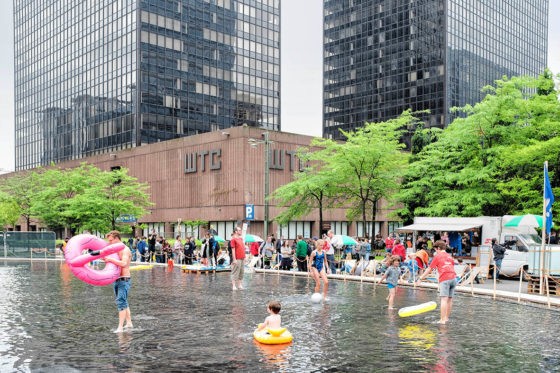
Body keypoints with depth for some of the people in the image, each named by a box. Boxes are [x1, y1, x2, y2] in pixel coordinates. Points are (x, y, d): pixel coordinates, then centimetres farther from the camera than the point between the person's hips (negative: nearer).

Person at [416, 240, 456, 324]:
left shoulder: (437, 256, 6)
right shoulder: (449, 256, 21)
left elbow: (429, 269, 8)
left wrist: (420, 278, 14)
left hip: (444, 279, -6)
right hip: (453, 278, 6)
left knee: (444, 299, -11)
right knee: (449, 299, 10)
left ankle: (442, 319, -16)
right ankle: (447, 318, 16)